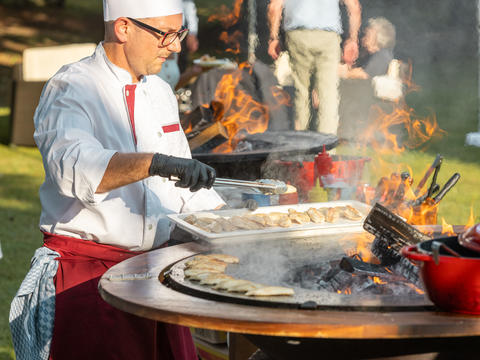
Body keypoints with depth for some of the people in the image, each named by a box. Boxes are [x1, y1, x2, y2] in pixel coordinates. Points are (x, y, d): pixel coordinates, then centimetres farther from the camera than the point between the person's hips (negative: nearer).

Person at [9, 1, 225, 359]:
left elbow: (184, 186, 22)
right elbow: (75, 165, -32)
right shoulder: (69, 90, -11)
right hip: (87, 273, -7)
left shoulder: (160, 92, 14)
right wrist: (153, 163, -45)